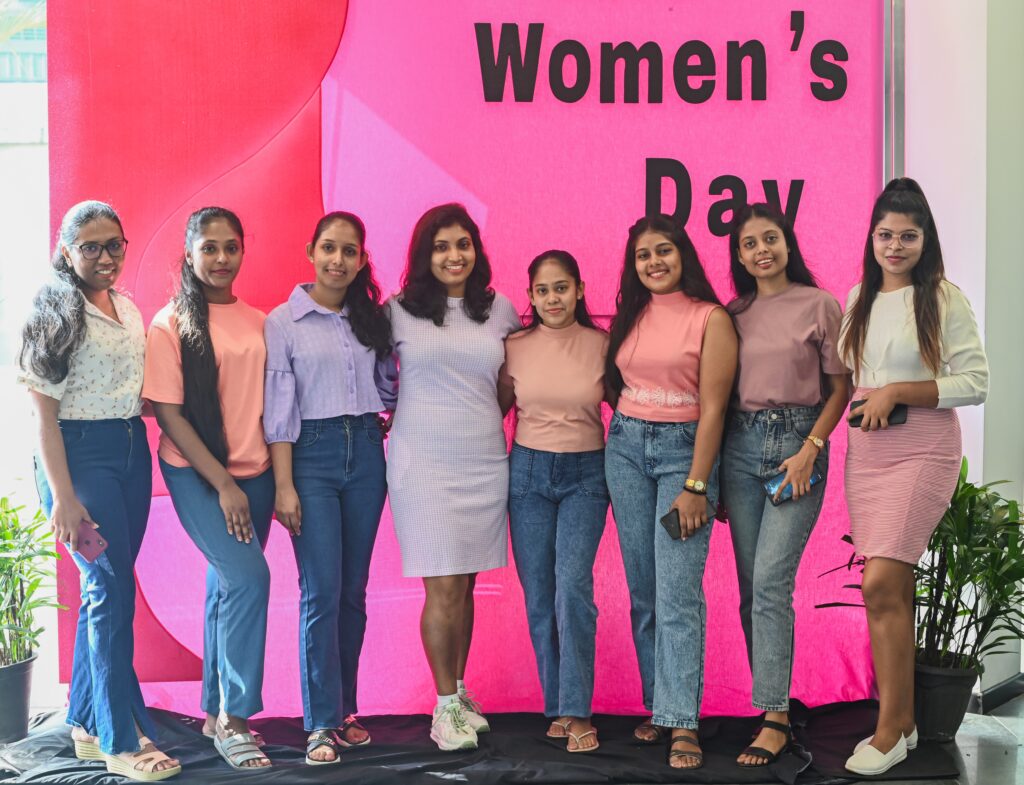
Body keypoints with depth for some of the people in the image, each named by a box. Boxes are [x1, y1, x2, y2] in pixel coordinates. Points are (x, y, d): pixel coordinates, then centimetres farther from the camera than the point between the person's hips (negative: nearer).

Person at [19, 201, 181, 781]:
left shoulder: (129, 310, 13)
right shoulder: (56, 310, -7)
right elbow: (44, 410, -12)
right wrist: (62, 496, -17)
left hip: (132, 450, 7)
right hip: (79, 453, -7)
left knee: (105, 588, 11)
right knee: (112, 587, -8)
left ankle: (87, 725, 22)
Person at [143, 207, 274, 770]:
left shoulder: (258, 323, 8)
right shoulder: (171, 324, -5)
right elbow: (168, 413, -9)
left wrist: (278, 476, 6)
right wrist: (222, 483, -13)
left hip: (253, 473, 5)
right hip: (197, 474, -5)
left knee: (227, 586, 11)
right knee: (248, 577, -18)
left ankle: (217, 713, 25)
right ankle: (234, 719, -6)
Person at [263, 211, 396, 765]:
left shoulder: (372, 318, 11)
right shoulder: (284, 322, -2)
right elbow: (278, 408, -6)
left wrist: (393, 425, 7)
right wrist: (283, 485, -10)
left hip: (366, 452, 4)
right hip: (312, 454, -4)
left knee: (354, 589, 8)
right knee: (321, 591, -8)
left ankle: (344, 709, 18)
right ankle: (321, 724, -1)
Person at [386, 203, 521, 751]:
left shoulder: (500, 310, 7)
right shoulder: (399, 311, 0)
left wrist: (487, 414, 10)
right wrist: (406, 415, 2)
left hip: (484, 461, 3)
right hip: (424, 463, -3)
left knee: (465, 582, 10)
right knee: (443, 586, -4)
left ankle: (459, 691, 24)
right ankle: (446, 707, 7)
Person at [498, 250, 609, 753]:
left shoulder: (601, 345, -2)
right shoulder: (515, 347, 1)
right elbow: (496, 409, 11)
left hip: (585, 474, -2)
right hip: (528, 472, 2)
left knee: (572, 585, -16)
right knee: (538, 594, 4)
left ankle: (577, 712, -8)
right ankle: (558, 706, 17)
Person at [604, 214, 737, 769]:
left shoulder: (711, 318, -6)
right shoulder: (629, 316, 11)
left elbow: (712, 408, -10)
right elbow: (615, 386, 13)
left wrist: (696, 486, -15)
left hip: (684, 448, -5)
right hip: (626, 447, 5)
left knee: (677, 592, -12)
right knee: (642, 591, 8)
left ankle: (682, 723, -9)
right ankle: (658, 705, 18)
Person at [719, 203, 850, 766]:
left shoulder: (820, 305, 0)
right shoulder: (733, 314, 11)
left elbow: (840, 386, 0)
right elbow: (719, 390, 13)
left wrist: (809, 450, -12)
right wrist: (711, 472, 7)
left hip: (797, 444, -4)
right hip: (739, 445, 4)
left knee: (771, 582, -13)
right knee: (751, 586, 5)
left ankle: (774, 719, -8)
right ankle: (772, 705, 14)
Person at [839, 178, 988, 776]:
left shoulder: (945, 299, -5)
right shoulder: (859, 298, 11)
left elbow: (976, 383, -10)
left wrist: (896, 392, -15)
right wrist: (866, 404, 4)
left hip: (923, 448, -5)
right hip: (866, 449, 5)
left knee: (881, 586, -13)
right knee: (894, 589, 7)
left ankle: (890, 730, -3)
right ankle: (904, 718, 17)